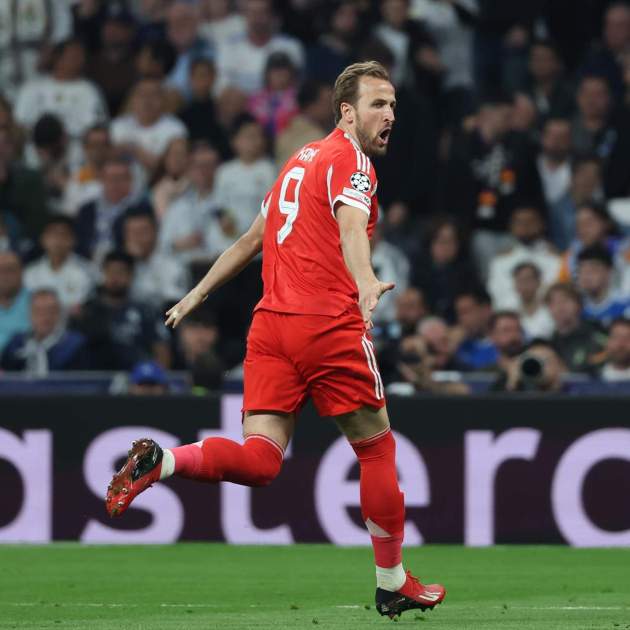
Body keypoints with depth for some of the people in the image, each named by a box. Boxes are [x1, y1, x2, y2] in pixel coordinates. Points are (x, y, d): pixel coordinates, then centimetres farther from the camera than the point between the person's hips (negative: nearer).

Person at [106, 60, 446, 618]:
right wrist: (366, 284, -42)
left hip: (271, 322, 7)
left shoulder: (302, 160, 21)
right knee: (377, 448, 9)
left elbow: (252, 239, 30)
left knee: (259, 460, -3)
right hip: (330, 323, -7)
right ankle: (392, 583, 17)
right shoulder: (351, 160, -4)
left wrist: (198, 295, 38)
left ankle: (158, 462, -26)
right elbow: (351, 228, -25)